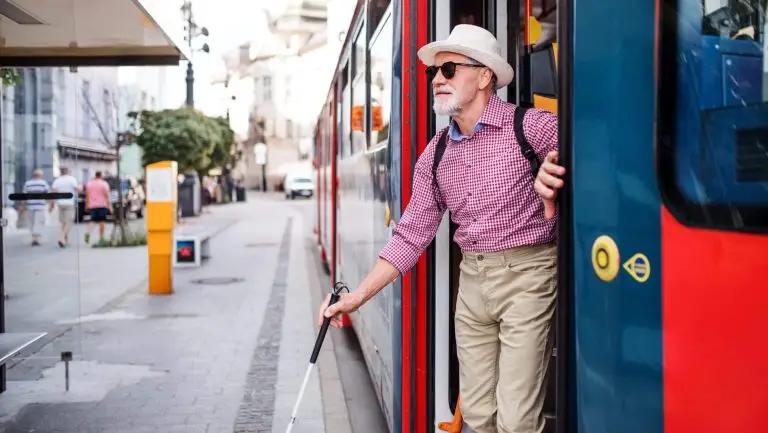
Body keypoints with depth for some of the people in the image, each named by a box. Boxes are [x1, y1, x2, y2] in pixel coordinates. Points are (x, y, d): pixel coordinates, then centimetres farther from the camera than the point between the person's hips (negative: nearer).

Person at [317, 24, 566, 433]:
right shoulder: (435, 155, 7)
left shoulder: (531, 126, -10)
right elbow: (411, 234, 8)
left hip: (525, 275, -5)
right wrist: (357, 297, 4)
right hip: (471, 280, 6)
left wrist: (553, 175, -32)